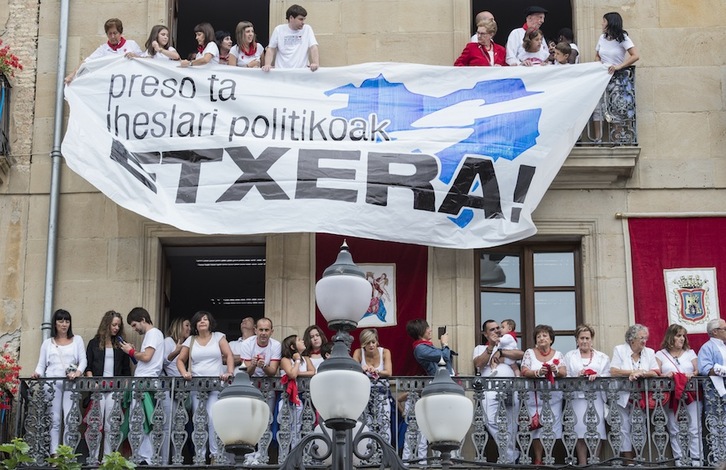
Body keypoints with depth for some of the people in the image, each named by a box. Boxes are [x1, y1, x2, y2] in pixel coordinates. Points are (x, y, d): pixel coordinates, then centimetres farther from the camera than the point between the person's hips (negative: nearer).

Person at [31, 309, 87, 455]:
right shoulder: (47, 343, 18)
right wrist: (37, 373, -9)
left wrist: (78, 372, -16)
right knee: (54, 419, -3)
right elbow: (41, 364, 13)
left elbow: (83, 360, 4)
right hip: (52, 383, 1)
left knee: (70, 419, -10)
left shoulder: (77, 340, 15)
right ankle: (54, 454, -3)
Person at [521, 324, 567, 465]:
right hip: (535, 396, -1)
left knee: (552, 426, -1)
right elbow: (524, 372, -4)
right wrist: (538, 372, -23)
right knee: (536, 426, -4)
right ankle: (538, 460, 2)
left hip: (553, 396, 1)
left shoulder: (558, 354, 9)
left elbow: (564, 373, 0)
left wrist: (556, 370, -23)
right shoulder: (529, 353, 5)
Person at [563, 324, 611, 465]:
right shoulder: (569, 356, 13)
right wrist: (576, 377, -13)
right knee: (580, 432, -6)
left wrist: (597, 377, -15)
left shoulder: (602, 357, 15)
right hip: (577, 397, -1)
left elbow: (607, 377, 5)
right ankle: (582, 464, -1)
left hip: (596, 398, 1)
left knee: (596, 432, -4)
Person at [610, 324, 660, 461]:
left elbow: (656, 372, 0)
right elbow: (613, 371, -8)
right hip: (622, 397, -2)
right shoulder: (619, 350, 2)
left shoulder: (649, 352, 10)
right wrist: (632, 373, -10)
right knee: (624, 427, -4)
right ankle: (628, 458, 0)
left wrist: (640, 373, -14)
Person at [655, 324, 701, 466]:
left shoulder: (690, 353, 16)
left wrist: (693, 374, -11)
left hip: (691, 394, 1)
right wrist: (665, 375, -18)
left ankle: (696, 459, -5)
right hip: (670, 395, -1)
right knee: (674, 430, -2)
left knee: (694, 428, -6)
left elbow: (698, 371, 11)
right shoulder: (660, 354, 10)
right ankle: (678, 458, 2)